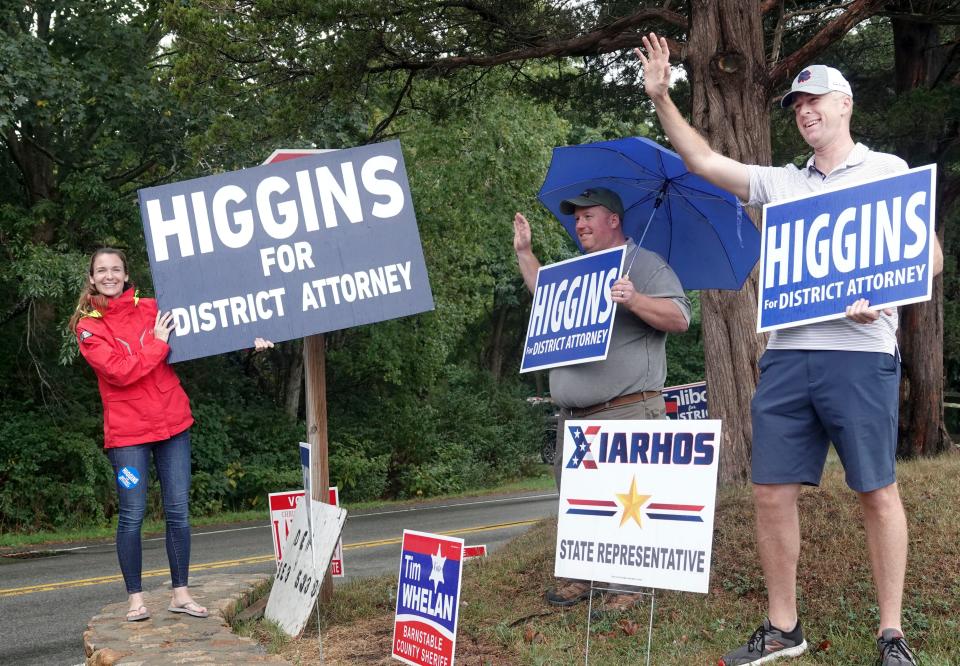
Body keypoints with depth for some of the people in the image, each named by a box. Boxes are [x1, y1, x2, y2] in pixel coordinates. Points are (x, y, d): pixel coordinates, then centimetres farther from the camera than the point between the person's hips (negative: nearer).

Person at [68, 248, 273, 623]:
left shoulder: (150, 309, 7)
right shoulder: (88, 326, -1)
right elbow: (120, 371, -14)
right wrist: (157, 342, -11)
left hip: (172, 422, 3)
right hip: (127, 430, -3)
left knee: (178, 512, 5)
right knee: (132, 515, -1)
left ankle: (181, 593, 16)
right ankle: (135, 598, 11)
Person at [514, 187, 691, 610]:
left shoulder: (645, 265, 0)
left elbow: (679, 319, -10)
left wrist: (634, 300, -25)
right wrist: (524, 252, 33)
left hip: (627, 413, -8)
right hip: (573, 416, 8)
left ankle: (628, 586, -5)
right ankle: (581, 578, 18)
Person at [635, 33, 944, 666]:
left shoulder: (886, 170, 6)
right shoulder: (780, 183, 18)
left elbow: (930, 256, 1)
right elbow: (703, 161, 19)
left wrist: (881, 295, -17)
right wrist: (662, 98, 10)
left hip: (859, 354, -4)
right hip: (786, 356, 5)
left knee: (878, 491, 0)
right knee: (772, 492, 3)